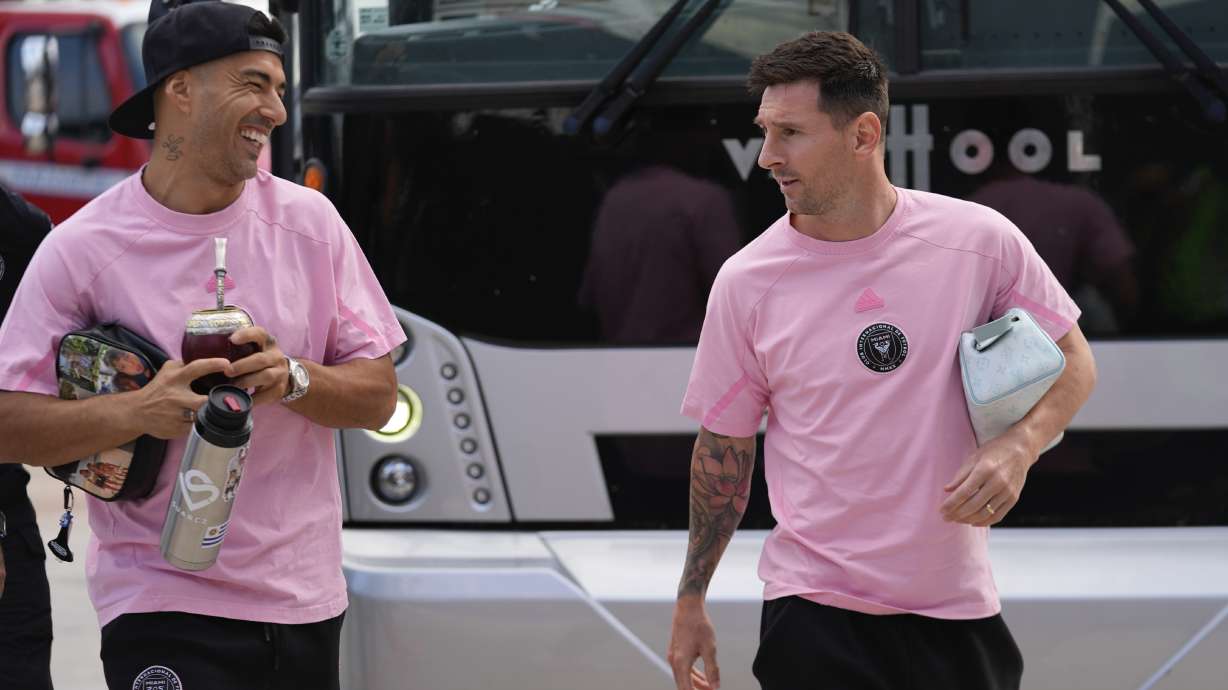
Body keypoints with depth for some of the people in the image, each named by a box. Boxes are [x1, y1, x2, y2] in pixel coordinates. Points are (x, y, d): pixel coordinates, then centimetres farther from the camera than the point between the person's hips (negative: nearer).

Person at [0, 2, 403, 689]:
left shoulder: (307, 220, 3)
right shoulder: (82, 249, -7)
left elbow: (378, 396, 3)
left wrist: (290, 379, -16)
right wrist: (137, 411, -24)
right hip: (161, 602, -4)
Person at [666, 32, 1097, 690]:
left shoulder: (982, 240, -5)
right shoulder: (746, 281, -3)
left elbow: (1071, 359, 6)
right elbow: (723, 448, 5)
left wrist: (1017, 447, -13)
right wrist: (690, 601, 7)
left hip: (958, 606, 1)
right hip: (811, 610, -1)